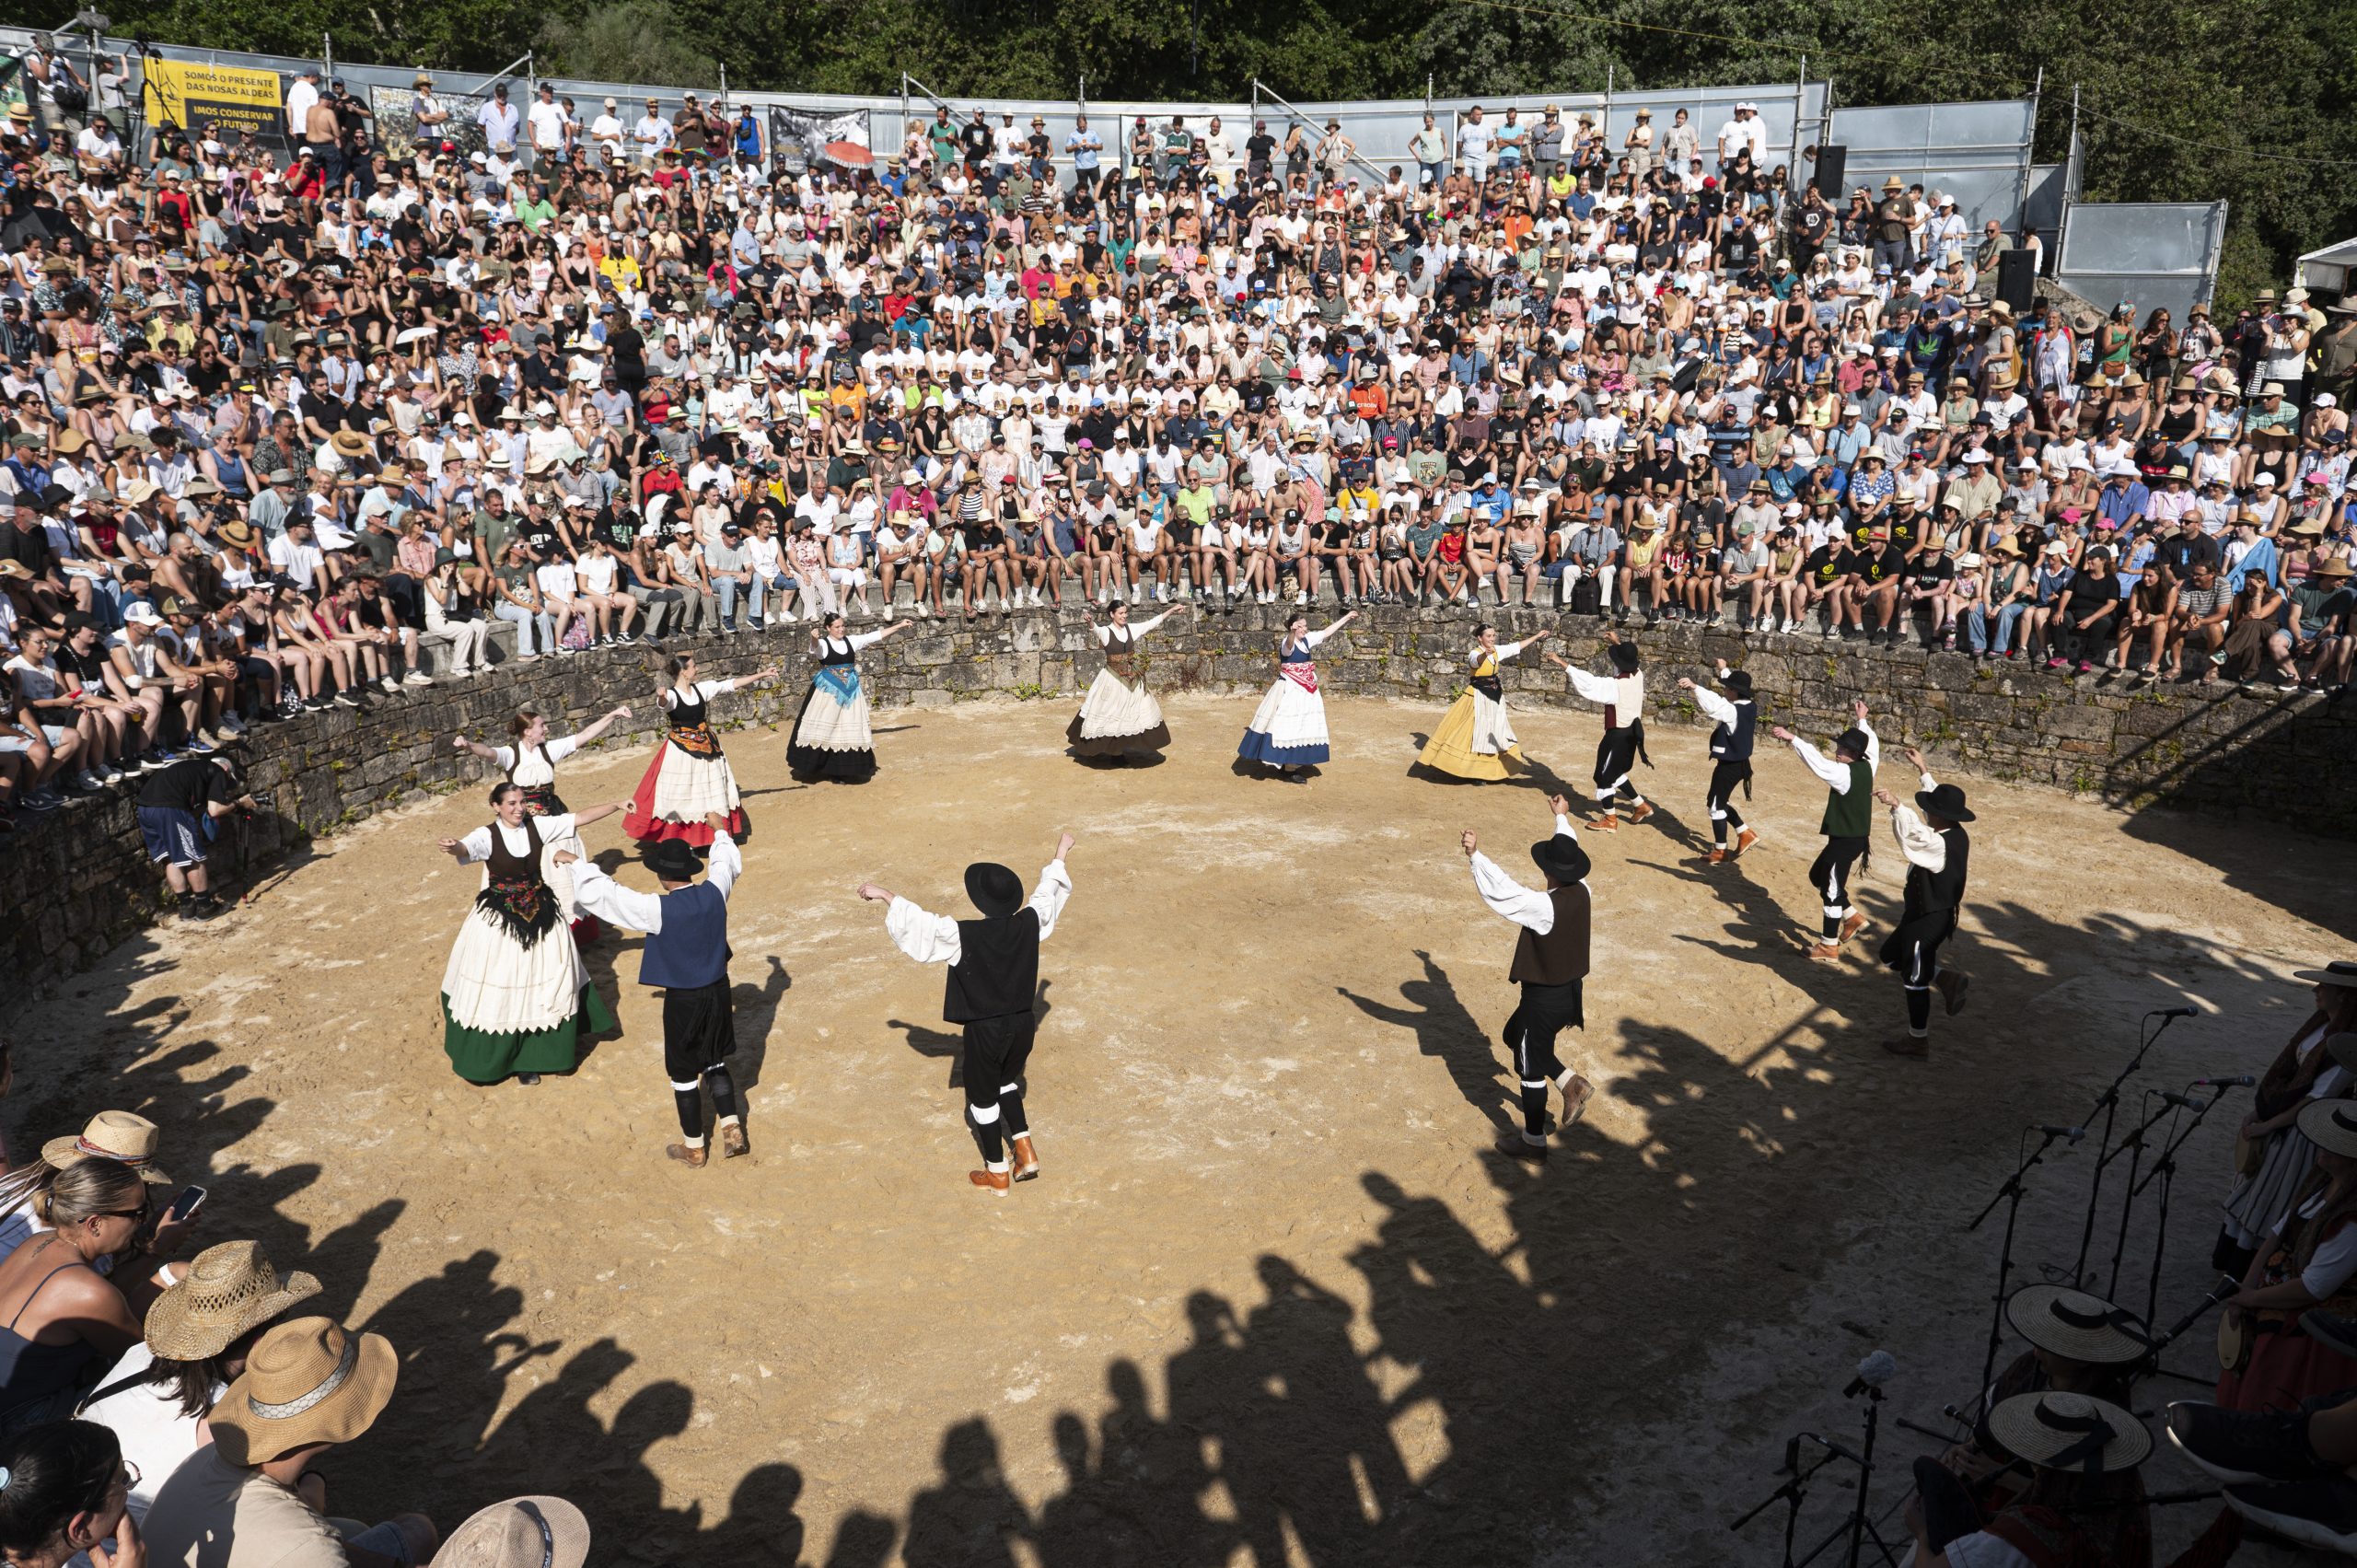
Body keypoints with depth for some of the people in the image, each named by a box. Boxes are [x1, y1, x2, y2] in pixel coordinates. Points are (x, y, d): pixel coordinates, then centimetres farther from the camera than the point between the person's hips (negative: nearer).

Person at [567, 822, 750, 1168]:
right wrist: (720, 831, 30)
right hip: (718, 992, 5)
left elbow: (600, 892, -15)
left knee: (684, 1074, 12)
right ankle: (732, 1129, 19)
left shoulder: (657, 909, -23)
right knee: (715, 1062, 23)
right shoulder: (714, 892, -11)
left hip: (683, 1000, -5)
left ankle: (693, 1148, 25)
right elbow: (730, 863, 13)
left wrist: (579, 863, 1)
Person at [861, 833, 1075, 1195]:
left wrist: (886, 895, -10)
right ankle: (1026, 1152, 23)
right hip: (1022, 1023, 5)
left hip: (985, 1029, -5)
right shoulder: (1029, 923, -9)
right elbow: (1047, 892, 7)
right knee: (1005, 1083, 29)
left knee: (983, 1096, 15)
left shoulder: (965, 936, -23)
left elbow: (919, 923, -22)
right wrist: (1060, 853, 23)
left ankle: (997, 1174, 26)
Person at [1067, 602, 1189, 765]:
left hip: (1131, 679, 5)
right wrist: (1090, 624, -57)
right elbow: (1096, 630, -33)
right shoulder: (1106, 632, -11)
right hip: (1112, 679, -5)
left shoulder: (1131, 629, 4)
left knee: (1127, 715, 8)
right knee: (1108, 715, 0)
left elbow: (1153, 622, 9)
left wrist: (1172, 610, 9)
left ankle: (1118, 750, 18)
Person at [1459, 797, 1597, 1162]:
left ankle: (1533, 1141, 24)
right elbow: (1570, 852, 11)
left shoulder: (1545, 906, -29)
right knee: (1514, 1035, 27)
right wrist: (1562, 818, 26)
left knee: (1530, 1067, 10)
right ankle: (1571, 1083, 20)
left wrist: (1475, 855, -35)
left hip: (1544, 998, -8)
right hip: (1571, 991, 8)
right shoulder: (1582, 892, -6)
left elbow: (1501, 891, -36)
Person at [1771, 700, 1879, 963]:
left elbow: (1817, 760, -31)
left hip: (1845, 840, -9)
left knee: (1831, 889, 0)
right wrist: (1862, 720, 35)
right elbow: (1872, 745, 22)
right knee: (1818, 875, 24)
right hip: (1857, 836, 9)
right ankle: (1852, 917, 30)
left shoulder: (1844, 773, -22)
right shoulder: (1868, 766, 3)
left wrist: (1792, 739, -32)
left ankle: (1829, 948, 7)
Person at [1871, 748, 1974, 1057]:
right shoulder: (1958, 834, -2)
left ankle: (1918, 1041, 20)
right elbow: (1938, 796, 14)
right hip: (1941, 913, 9)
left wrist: (1897, 804, -63)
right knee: (1891, 955, 24)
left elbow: (1913, 831, -51)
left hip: (1926, 921, -9)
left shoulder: (1938, 844, -30)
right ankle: (1947, 979, 16)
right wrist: (1923, 770, 23)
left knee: (1915, 979, 6)